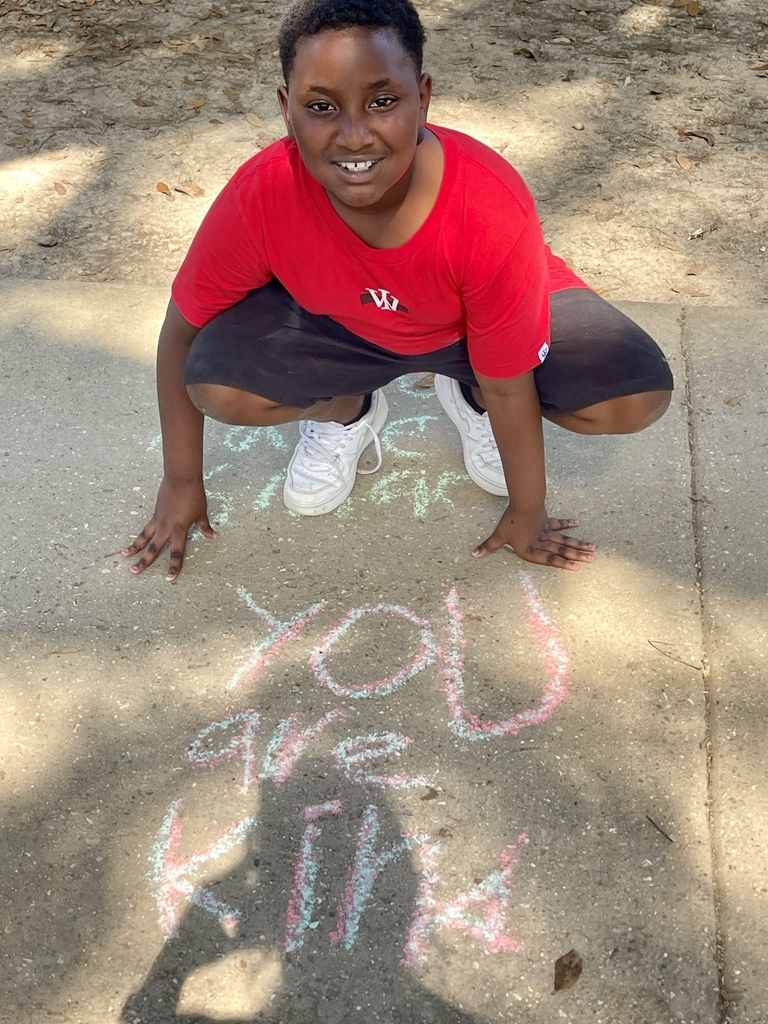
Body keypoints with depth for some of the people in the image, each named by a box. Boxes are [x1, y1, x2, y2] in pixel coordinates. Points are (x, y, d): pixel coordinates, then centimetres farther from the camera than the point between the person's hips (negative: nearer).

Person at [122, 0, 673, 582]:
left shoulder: (493, 212, -36)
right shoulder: (260, 197, -32)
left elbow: (511, 385, -22)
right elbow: (182, 333, -16)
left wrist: (528, 515, -9)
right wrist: (183, 481, -8)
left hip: (475, 322, 0)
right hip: (336, 323, 1)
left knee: (635, 397, -22)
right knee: (217, 386, -27)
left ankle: (469, 394, 10)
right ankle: (347, 411, 8)